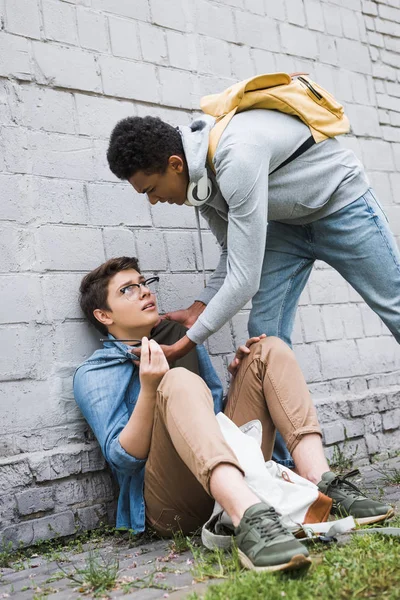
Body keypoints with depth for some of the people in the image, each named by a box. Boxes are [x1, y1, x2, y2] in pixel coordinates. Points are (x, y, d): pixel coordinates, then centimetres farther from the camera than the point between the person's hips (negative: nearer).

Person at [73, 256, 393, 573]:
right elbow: (123, 458, -8)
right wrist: (149, 389, -22)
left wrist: (240, 375, 6)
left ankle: (320, 480, -20)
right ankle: (250, 517, -52)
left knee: (270, 350, 0)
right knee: (179, 381, -30)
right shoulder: (93, 375, 3)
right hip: (172, 505, -6)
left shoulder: (183, 337, 21)